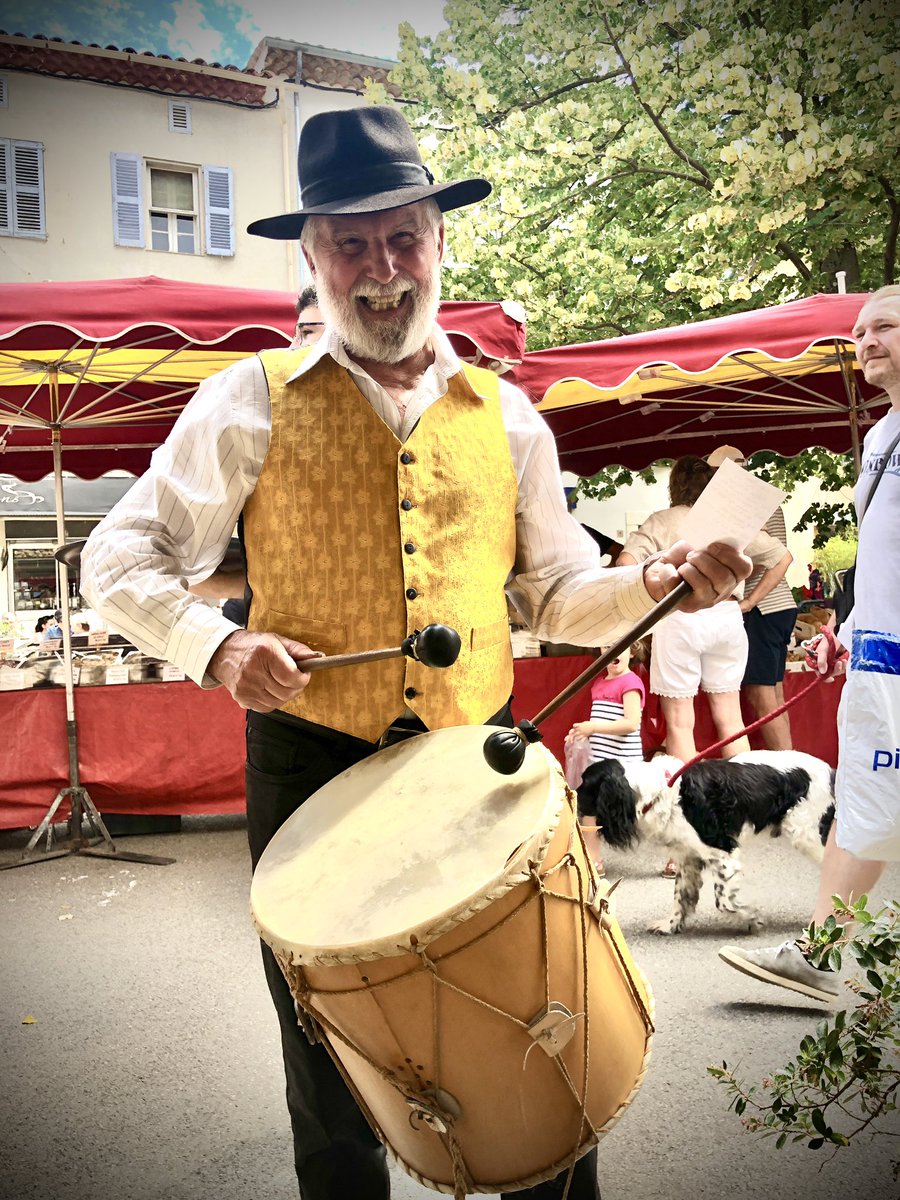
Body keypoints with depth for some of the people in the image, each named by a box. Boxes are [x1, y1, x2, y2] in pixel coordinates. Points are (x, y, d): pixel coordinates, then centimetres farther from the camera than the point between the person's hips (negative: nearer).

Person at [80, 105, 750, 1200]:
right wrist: (214, 646, -15)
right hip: (311, 770, -1)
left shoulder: (507, 419, 8)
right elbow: (120, 562, 3)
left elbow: (559, 599, 13)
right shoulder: (252, 404, 0)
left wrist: (655, 582, -7)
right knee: (334, 1091, 14)